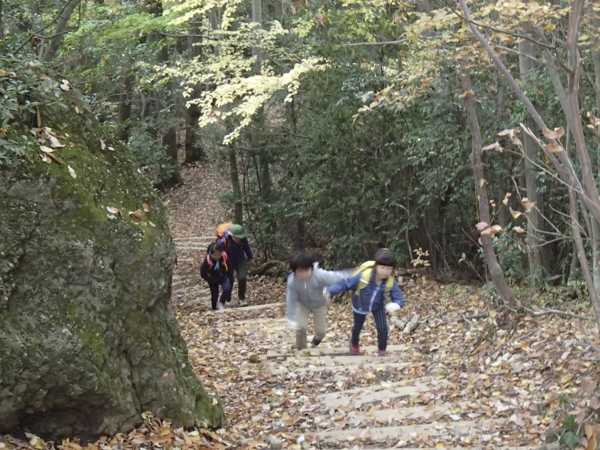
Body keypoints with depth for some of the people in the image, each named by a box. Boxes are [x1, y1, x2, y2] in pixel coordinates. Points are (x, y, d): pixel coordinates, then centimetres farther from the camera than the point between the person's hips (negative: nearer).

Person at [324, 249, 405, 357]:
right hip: (360, 306, -1)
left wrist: (395, 305, -55)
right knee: (358, 326, 22)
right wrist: (330, 291, -43)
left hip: (377, 306, 1)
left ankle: (382, 351, 16)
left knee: (382, 328, -11)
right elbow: (345, 284, -31)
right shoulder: (364, 276, -40)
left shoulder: (391, 282, -31)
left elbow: (399, 298, -30)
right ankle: (354, 344, 56)